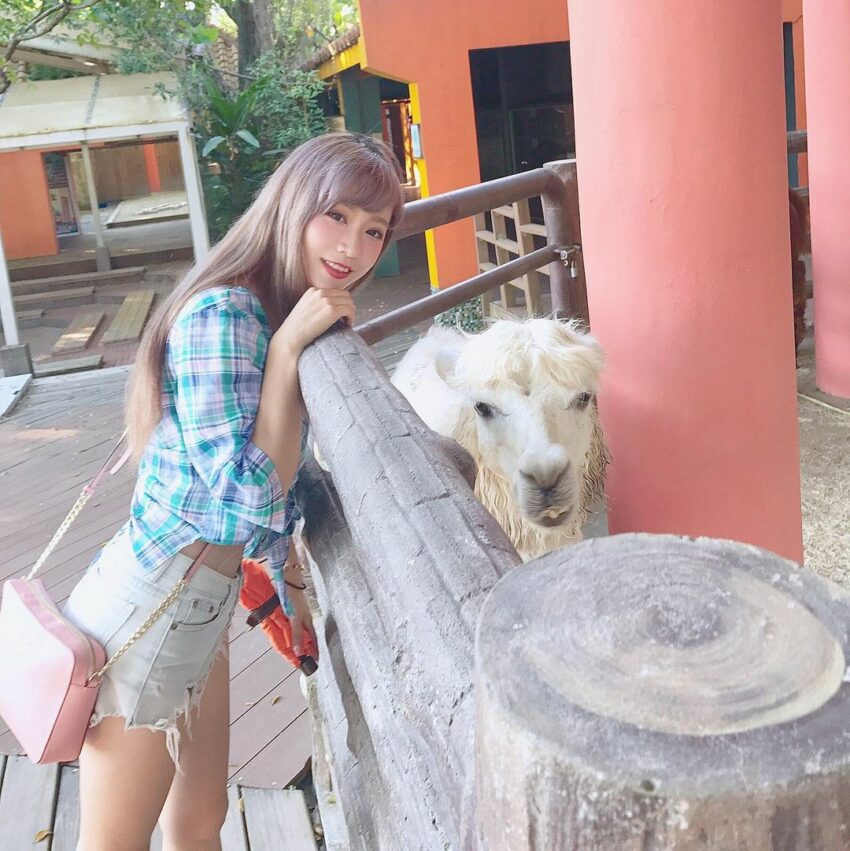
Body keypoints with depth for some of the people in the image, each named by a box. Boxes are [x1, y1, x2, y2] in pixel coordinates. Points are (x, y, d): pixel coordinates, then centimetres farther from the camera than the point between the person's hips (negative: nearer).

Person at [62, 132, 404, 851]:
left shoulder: (289, 313, 6)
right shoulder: (223, 314, -22)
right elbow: (248, 500, -28)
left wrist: (292, 583, 19)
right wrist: (288, 346, -26)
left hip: (202, 608, 8)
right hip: (154, 609, -8)